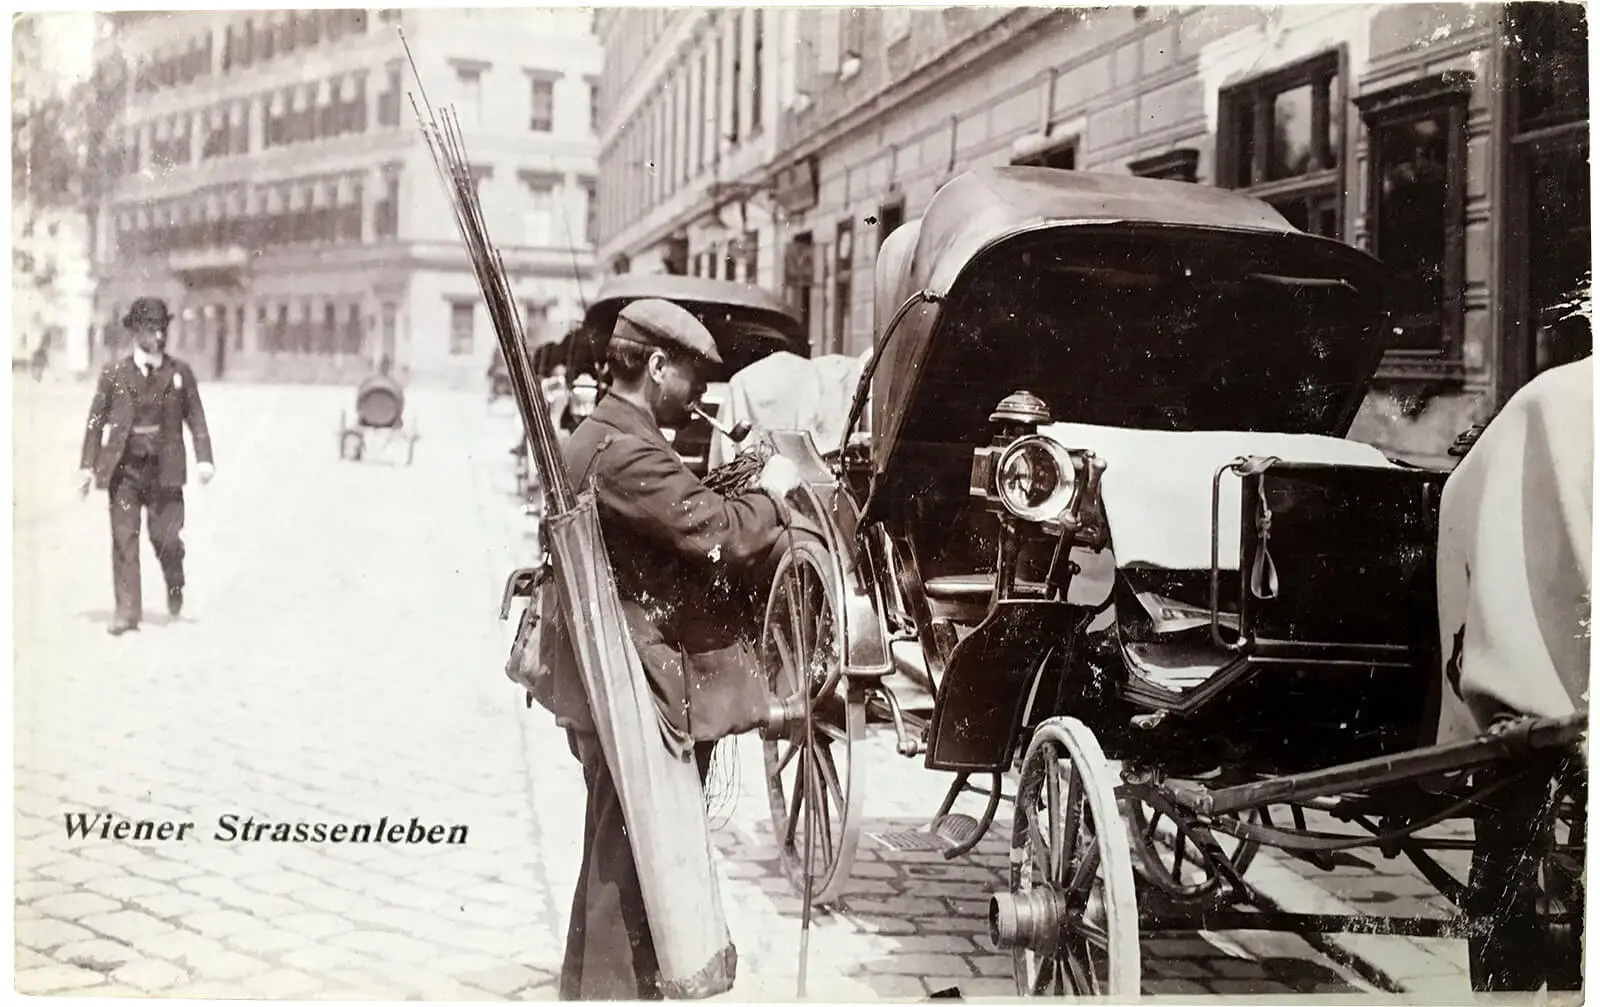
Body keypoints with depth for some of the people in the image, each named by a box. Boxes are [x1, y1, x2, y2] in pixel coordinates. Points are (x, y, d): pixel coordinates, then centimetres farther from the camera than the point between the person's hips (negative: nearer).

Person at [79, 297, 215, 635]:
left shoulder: (180, 372, 7)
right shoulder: (114, 373, 6)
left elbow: (196, 418, 6)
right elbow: (96, 420, 7)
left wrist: (204, 458, -6)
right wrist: (88, 466, 2)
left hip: (164, 467, 0)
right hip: (123, 467, 0)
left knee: (165, 536, -3)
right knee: (124, 538, -3)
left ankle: (174, 583, 28)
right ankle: (127, 610, 2)